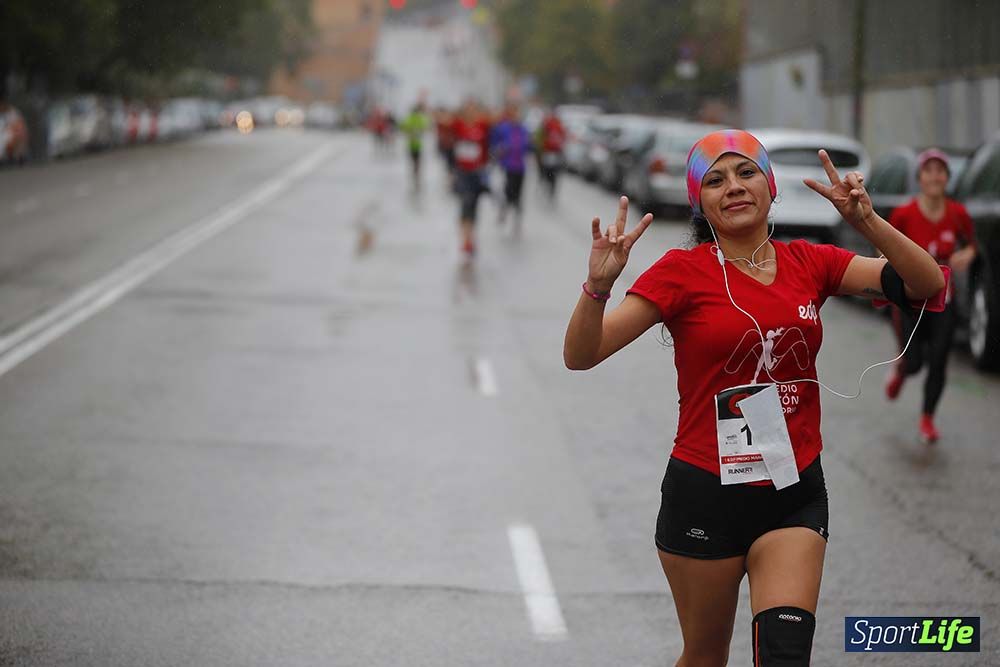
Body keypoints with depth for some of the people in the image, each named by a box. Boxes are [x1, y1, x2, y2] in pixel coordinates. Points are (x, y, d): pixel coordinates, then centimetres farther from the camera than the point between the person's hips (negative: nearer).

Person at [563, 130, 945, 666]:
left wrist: (867, 222, -18)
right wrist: (599, 285, -31)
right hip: (705, 495, -2)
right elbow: (581, 355, -13)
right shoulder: (684, 271, -7)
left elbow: (926, 284, -4)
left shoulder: (809, 263, 3)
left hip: (795, 495, 2)